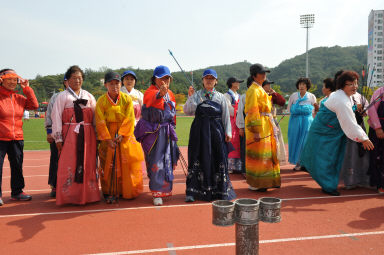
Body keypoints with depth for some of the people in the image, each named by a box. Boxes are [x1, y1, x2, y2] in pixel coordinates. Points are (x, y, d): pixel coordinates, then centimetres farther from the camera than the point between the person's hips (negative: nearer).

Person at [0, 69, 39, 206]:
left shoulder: (20, 98, 11)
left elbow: (34, 105, 6)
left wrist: (27, 88, 3)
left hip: (17, 138, 5)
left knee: (17, 166, 12)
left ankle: (17, 192, 25)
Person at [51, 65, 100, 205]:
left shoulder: (89, 96, 15)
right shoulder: (62, 96, 5)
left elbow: (95, 116, 11)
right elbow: (56, 117, -2)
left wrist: (97, 135, 4)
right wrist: (58, 138, -9)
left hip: (87, 135, 3)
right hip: (69, 135, -3)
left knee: (88, 164, 5)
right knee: (68, 165, -3)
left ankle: (88, 194, 15)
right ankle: (68, 195, 5)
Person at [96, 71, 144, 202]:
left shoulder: (127, 99, -3)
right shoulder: (101, 101, -5)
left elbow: (130, 119, -6)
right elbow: (100, 122, -7)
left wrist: (121, 134, -16)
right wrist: (108, 139, -15)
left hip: (125, 136, 1)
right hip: (108, 137, -1)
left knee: (127, 165, 3)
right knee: (109, 165, -1)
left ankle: (127, 191, 18)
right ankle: (110, 193, 10)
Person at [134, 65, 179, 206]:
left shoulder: (170, 94, 11)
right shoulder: (150, 91, -11)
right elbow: (152, 100, -38)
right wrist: (160, 94, -59)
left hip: (167, 132, 7)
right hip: (153, 132, -6)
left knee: (168, 160, 13)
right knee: (156, 161, -6)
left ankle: (165, 188, 31)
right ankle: (157, 193, 3)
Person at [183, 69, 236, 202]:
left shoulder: (221, 97, 12)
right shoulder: (196, 95, 8)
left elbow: (226, 116, 10)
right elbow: (187, 111, -3)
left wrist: (227, 132, 3)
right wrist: (190, 97, -14)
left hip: (216, 131, 1)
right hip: (199, 130, -1)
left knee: (218, 159, 1)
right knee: (198, 159, -2)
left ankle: (221, 191, 15)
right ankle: (192, 192, 5)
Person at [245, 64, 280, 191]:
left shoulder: (260, 90, 18)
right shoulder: (253, 90, -14)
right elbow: (252, 112, -20)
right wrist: (256, 131, -24)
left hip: (265, 127, 10)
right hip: (258, 128, -10)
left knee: (267, 154, 14)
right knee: (257, 156, -4)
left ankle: (266, 181, 25)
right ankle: (255, 184, 6)